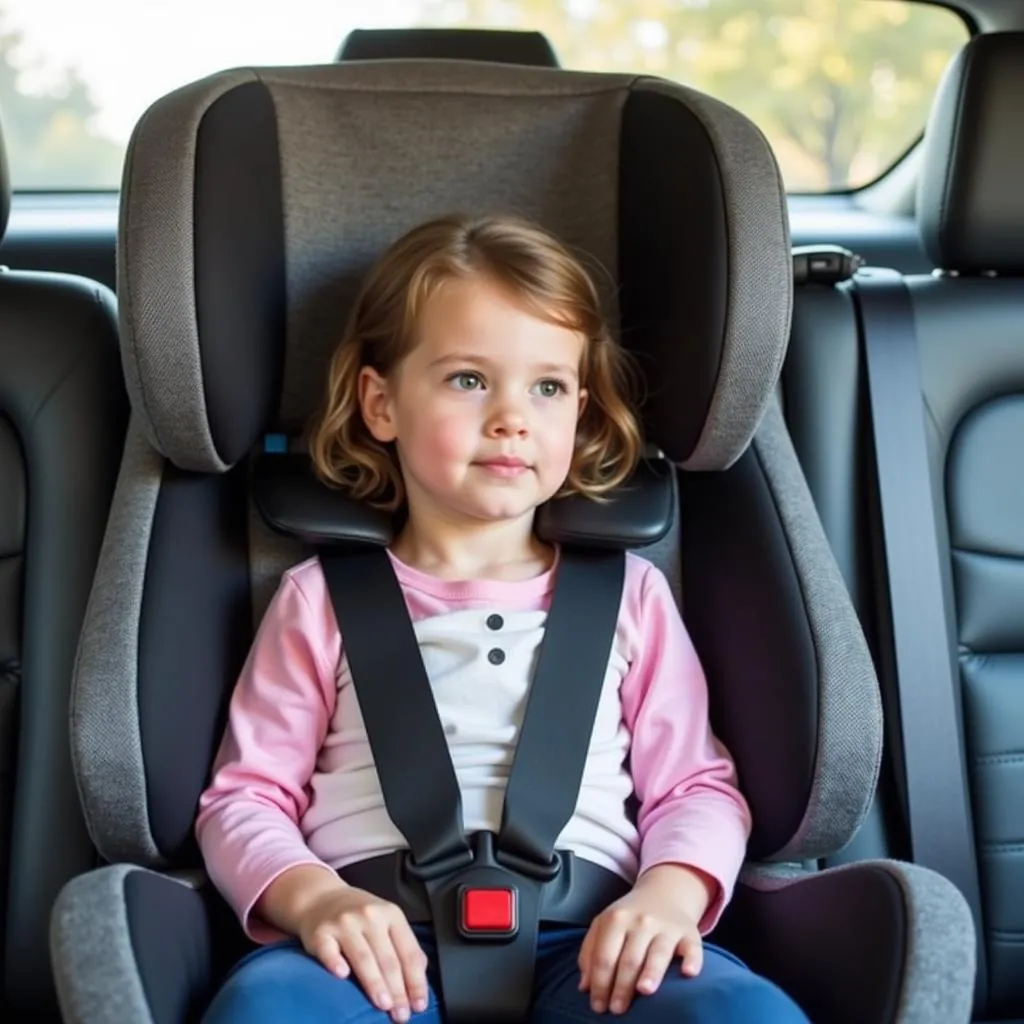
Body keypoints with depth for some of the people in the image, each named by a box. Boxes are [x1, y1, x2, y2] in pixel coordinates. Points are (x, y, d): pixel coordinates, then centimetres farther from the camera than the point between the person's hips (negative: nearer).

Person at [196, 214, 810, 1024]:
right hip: (387, 947, -1)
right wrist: (312, 896, -11)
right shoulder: (322, 598, 16)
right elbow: (244, 798, 11)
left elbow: (696, 786, 16)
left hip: (584, 946, 1)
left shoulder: (628, 593, 19)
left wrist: (670, 893, -7)